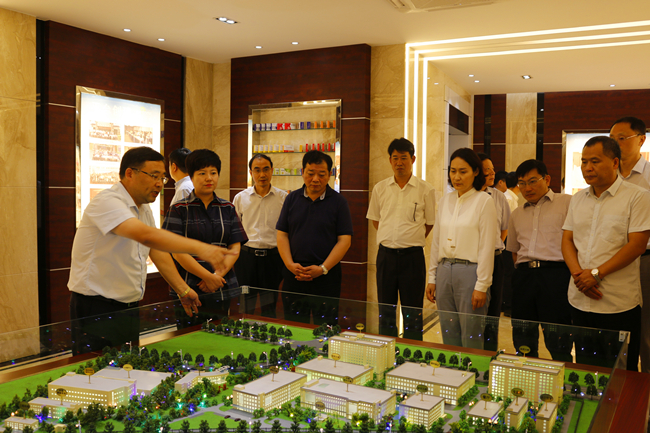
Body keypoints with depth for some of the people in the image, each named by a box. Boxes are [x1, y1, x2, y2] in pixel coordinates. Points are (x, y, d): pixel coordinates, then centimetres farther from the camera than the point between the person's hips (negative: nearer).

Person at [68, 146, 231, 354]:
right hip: (96, 311, -8)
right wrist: (198, 248, -40)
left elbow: (157, 251, 14)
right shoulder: (106, 202, -19)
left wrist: (182, 290, 7)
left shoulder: (144, 210, 11)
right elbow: (146, 236, -35)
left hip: (128, 308, 9)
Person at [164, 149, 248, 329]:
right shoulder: (180, 209, 1)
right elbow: (177, 251, -7)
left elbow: (234, 249, 6)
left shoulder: (228, 209, 11)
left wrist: (218, 275, -10)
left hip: (223, 290, 3)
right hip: (189, 289, -3)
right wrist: (208, 276, -13)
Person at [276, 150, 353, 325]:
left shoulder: (338, 201, 1)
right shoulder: (292, 199, 8)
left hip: (327, 276, -2)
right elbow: (282, 234, 6)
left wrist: (323, 269, -13)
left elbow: (344, 240, -4)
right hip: (294, 275, 2)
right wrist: (290, 264, -8)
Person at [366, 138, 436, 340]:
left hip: (412, 256, -3)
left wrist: (412, 240, 3)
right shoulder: (380, 188, 6)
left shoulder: (425, 190, -3)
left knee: (412, 313, 4)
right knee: (385, 310, 12)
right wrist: (391, 238, 8)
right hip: (386, 254, 3)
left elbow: (431, 223, 4)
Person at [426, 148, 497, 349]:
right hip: (444, 271, 6)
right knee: (448, 336, 13)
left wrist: (482, 285, -12)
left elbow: (487, 247, -9)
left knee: (471, 339, 1)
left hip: (470, 272, -5)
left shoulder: (484, 201, -6)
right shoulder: (445, 200, 11)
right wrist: (432, 277, 12)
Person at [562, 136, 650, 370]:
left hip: (619, 304, -5)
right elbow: (567, 239, 10)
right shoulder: (578, 199, 12)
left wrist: (596, 273, -17)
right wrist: (578, 274, -8)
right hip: (579, 300, 5)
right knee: (583, 369, 15)